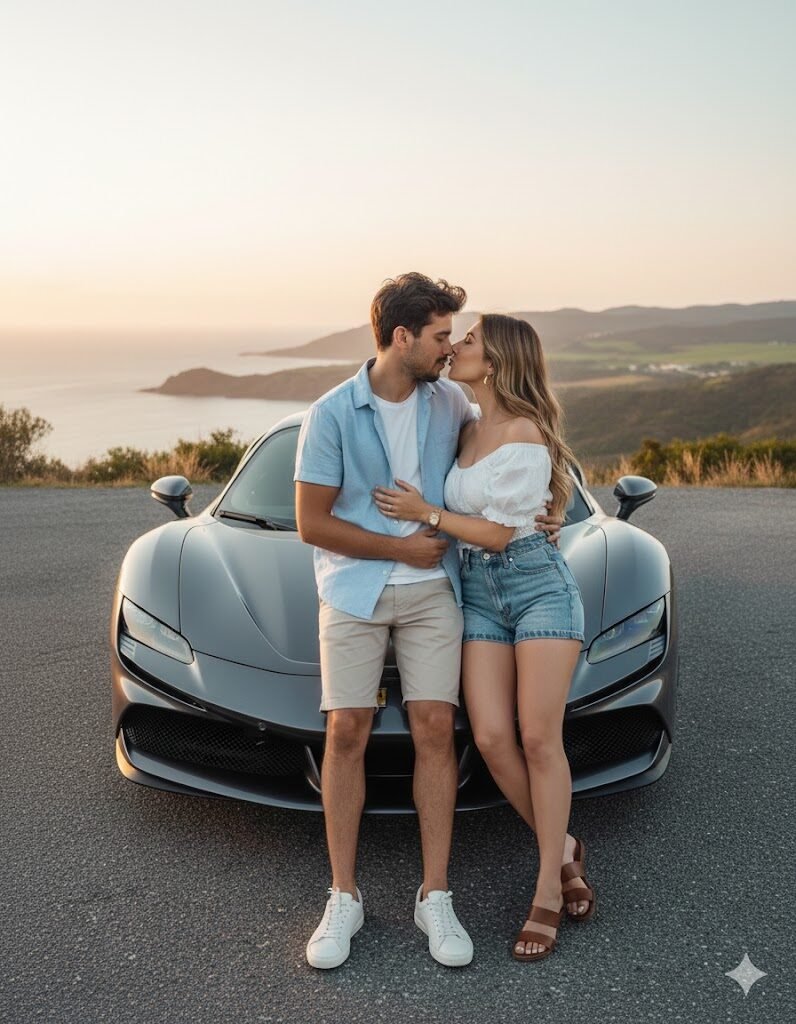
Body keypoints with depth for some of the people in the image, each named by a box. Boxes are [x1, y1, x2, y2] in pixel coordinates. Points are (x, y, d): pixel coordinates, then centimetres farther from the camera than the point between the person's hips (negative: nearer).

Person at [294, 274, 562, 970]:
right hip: (354, 592, -2)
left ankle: (435, 898, 10)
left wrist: (541, 511, 2)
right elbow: (312, 524, -9)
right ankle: (344, 898, 12)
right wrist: (401, 547, -9)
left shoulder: (450, 402, 3)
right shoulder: (332, 414, -9)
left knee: (435, 730, -2)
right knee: (347, 734, -2)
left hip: (432, 590, 3)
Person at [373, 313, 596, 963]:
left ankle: (547, 893, 7)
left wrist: (426, 513, -10)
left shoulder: (525, 433, -12)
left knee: (539, 739, -7)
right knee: (493, 739, -5)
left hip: (538, 584, -6)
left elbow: (499, 533, -13)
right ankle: (564, 851, 18)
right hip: (478, 592, 6)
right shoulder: (469, 429, 11)